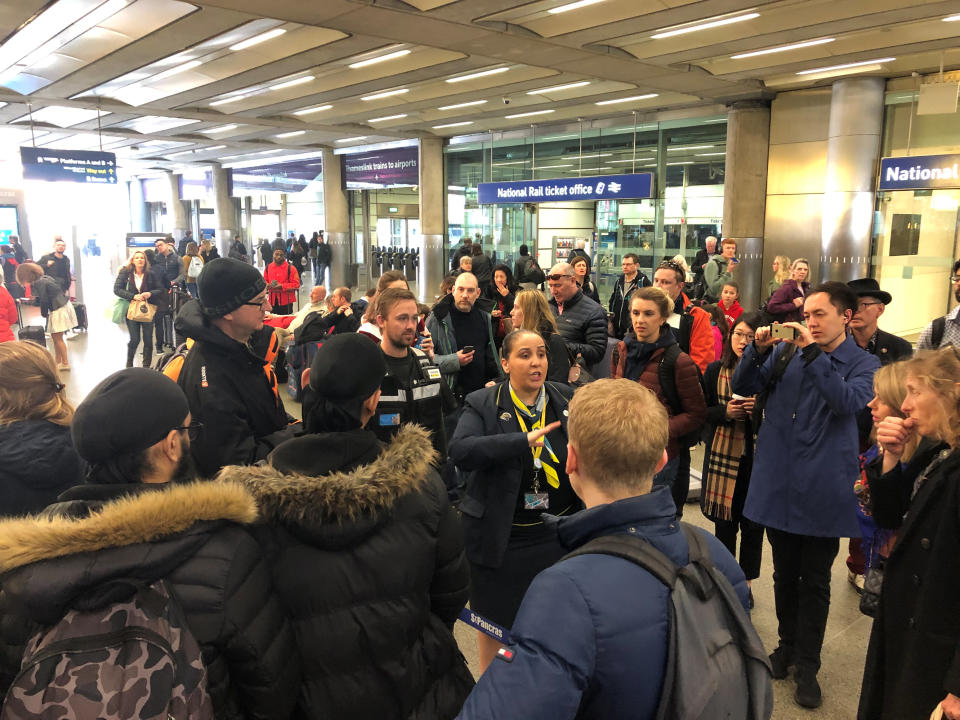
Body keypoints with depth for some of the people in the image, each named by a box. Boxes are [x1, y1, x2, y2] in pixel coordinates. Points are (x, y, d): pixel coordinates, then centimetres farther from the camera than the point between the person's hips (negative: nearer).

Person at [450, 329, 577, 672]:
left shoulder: (567, 399, 0)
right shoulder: (482, 404, -9)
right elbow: (460, 450, -27)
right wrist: (524, 440, -34)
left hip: (557, 536, 3)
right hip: (500, 537, -2)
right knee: (493, 621, 15)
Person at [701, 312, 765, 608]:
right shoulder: (715, 371, 3)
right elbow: (702, 412, 5)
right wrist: (726, 412, -13)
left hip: (756, 456, -1)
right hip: (723, 453, 1)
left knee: (753, 523, 7)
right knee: (724, 520, 10)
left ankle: (746, 581, 27)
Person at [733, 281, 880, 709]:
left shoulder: (863, 364, -3)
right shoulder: (785, 352, 5)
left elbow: (850, 402, -22)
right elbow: (743, 387, 0)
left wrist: (813, 353, -26)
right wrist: (759, 348, -15)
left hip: (823, 491, -2)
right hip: (778, 484, 3)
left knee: (814, 582, 10)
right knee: (784, 575, 17)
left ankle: (807, 665, 24)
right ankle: (787, 645, 36)